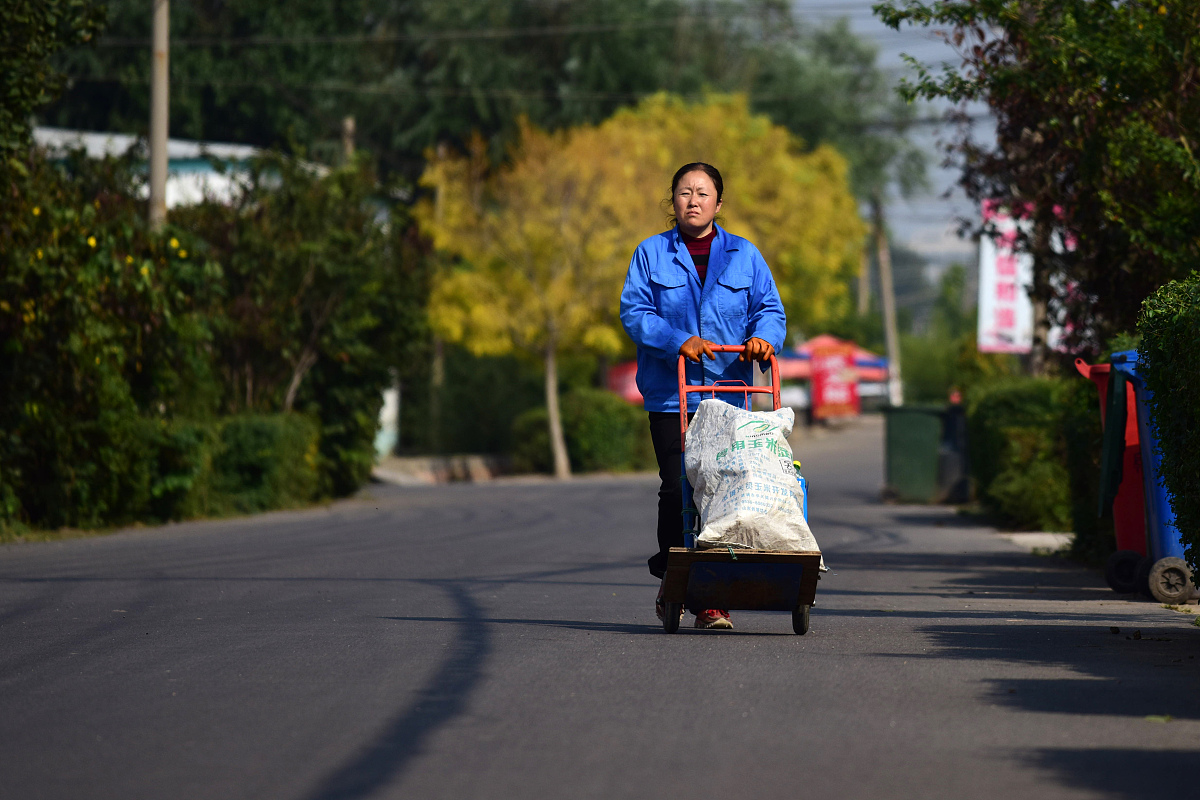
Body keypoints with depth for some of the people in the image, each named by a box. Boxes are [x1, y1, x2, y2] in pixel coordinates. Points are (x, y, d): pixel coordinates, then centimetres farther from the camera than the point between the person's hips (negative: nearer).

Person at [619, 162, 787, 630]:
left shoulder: (744, 256, 13)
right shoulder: (652, 254, 8)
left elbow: (770, 309, 9)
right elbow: (634, 311, -1)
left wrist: (763, 337, -14)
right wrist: (679, 341, -16)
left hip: (727, 394, 1)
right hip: (670, 394, -1)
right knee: (677, 489, -8)